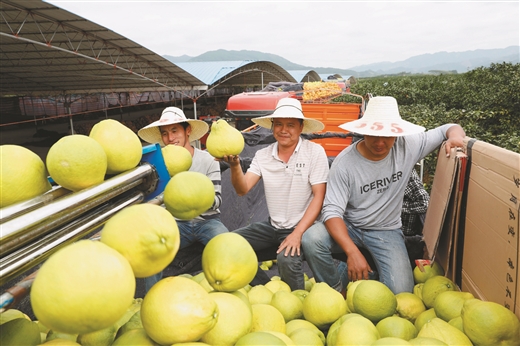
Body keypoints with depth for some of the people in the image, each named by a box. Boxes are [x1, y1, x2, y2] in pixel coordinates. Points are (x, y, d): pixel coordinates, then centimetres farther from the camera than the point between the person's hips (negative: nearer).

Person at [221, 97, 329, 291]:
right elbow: (242, 190, -6)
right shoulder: (263, 155, 0)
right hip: (273, 226, 5)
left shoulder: (315, 152, -11)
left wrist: (297, 233, -21)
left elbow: (318, 197, -13)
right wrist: (235, 166, -26)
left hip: (302, 227, -5)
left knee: (287, 259, -31)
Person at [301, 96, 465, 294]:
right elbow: (332, 211, -23)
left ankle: (373, 275, 17)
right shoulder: (345, 162, -19)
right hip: (348, 226, -1)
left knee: (400, 292, -19)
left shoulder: (407, 147, -11)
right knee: (311, 240, -30)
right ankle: (336, 291, -1)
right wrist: (352, 251, -36)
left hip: (386, 230, 2)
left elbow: (447, 129, 3)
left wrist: (455, 135, -24)